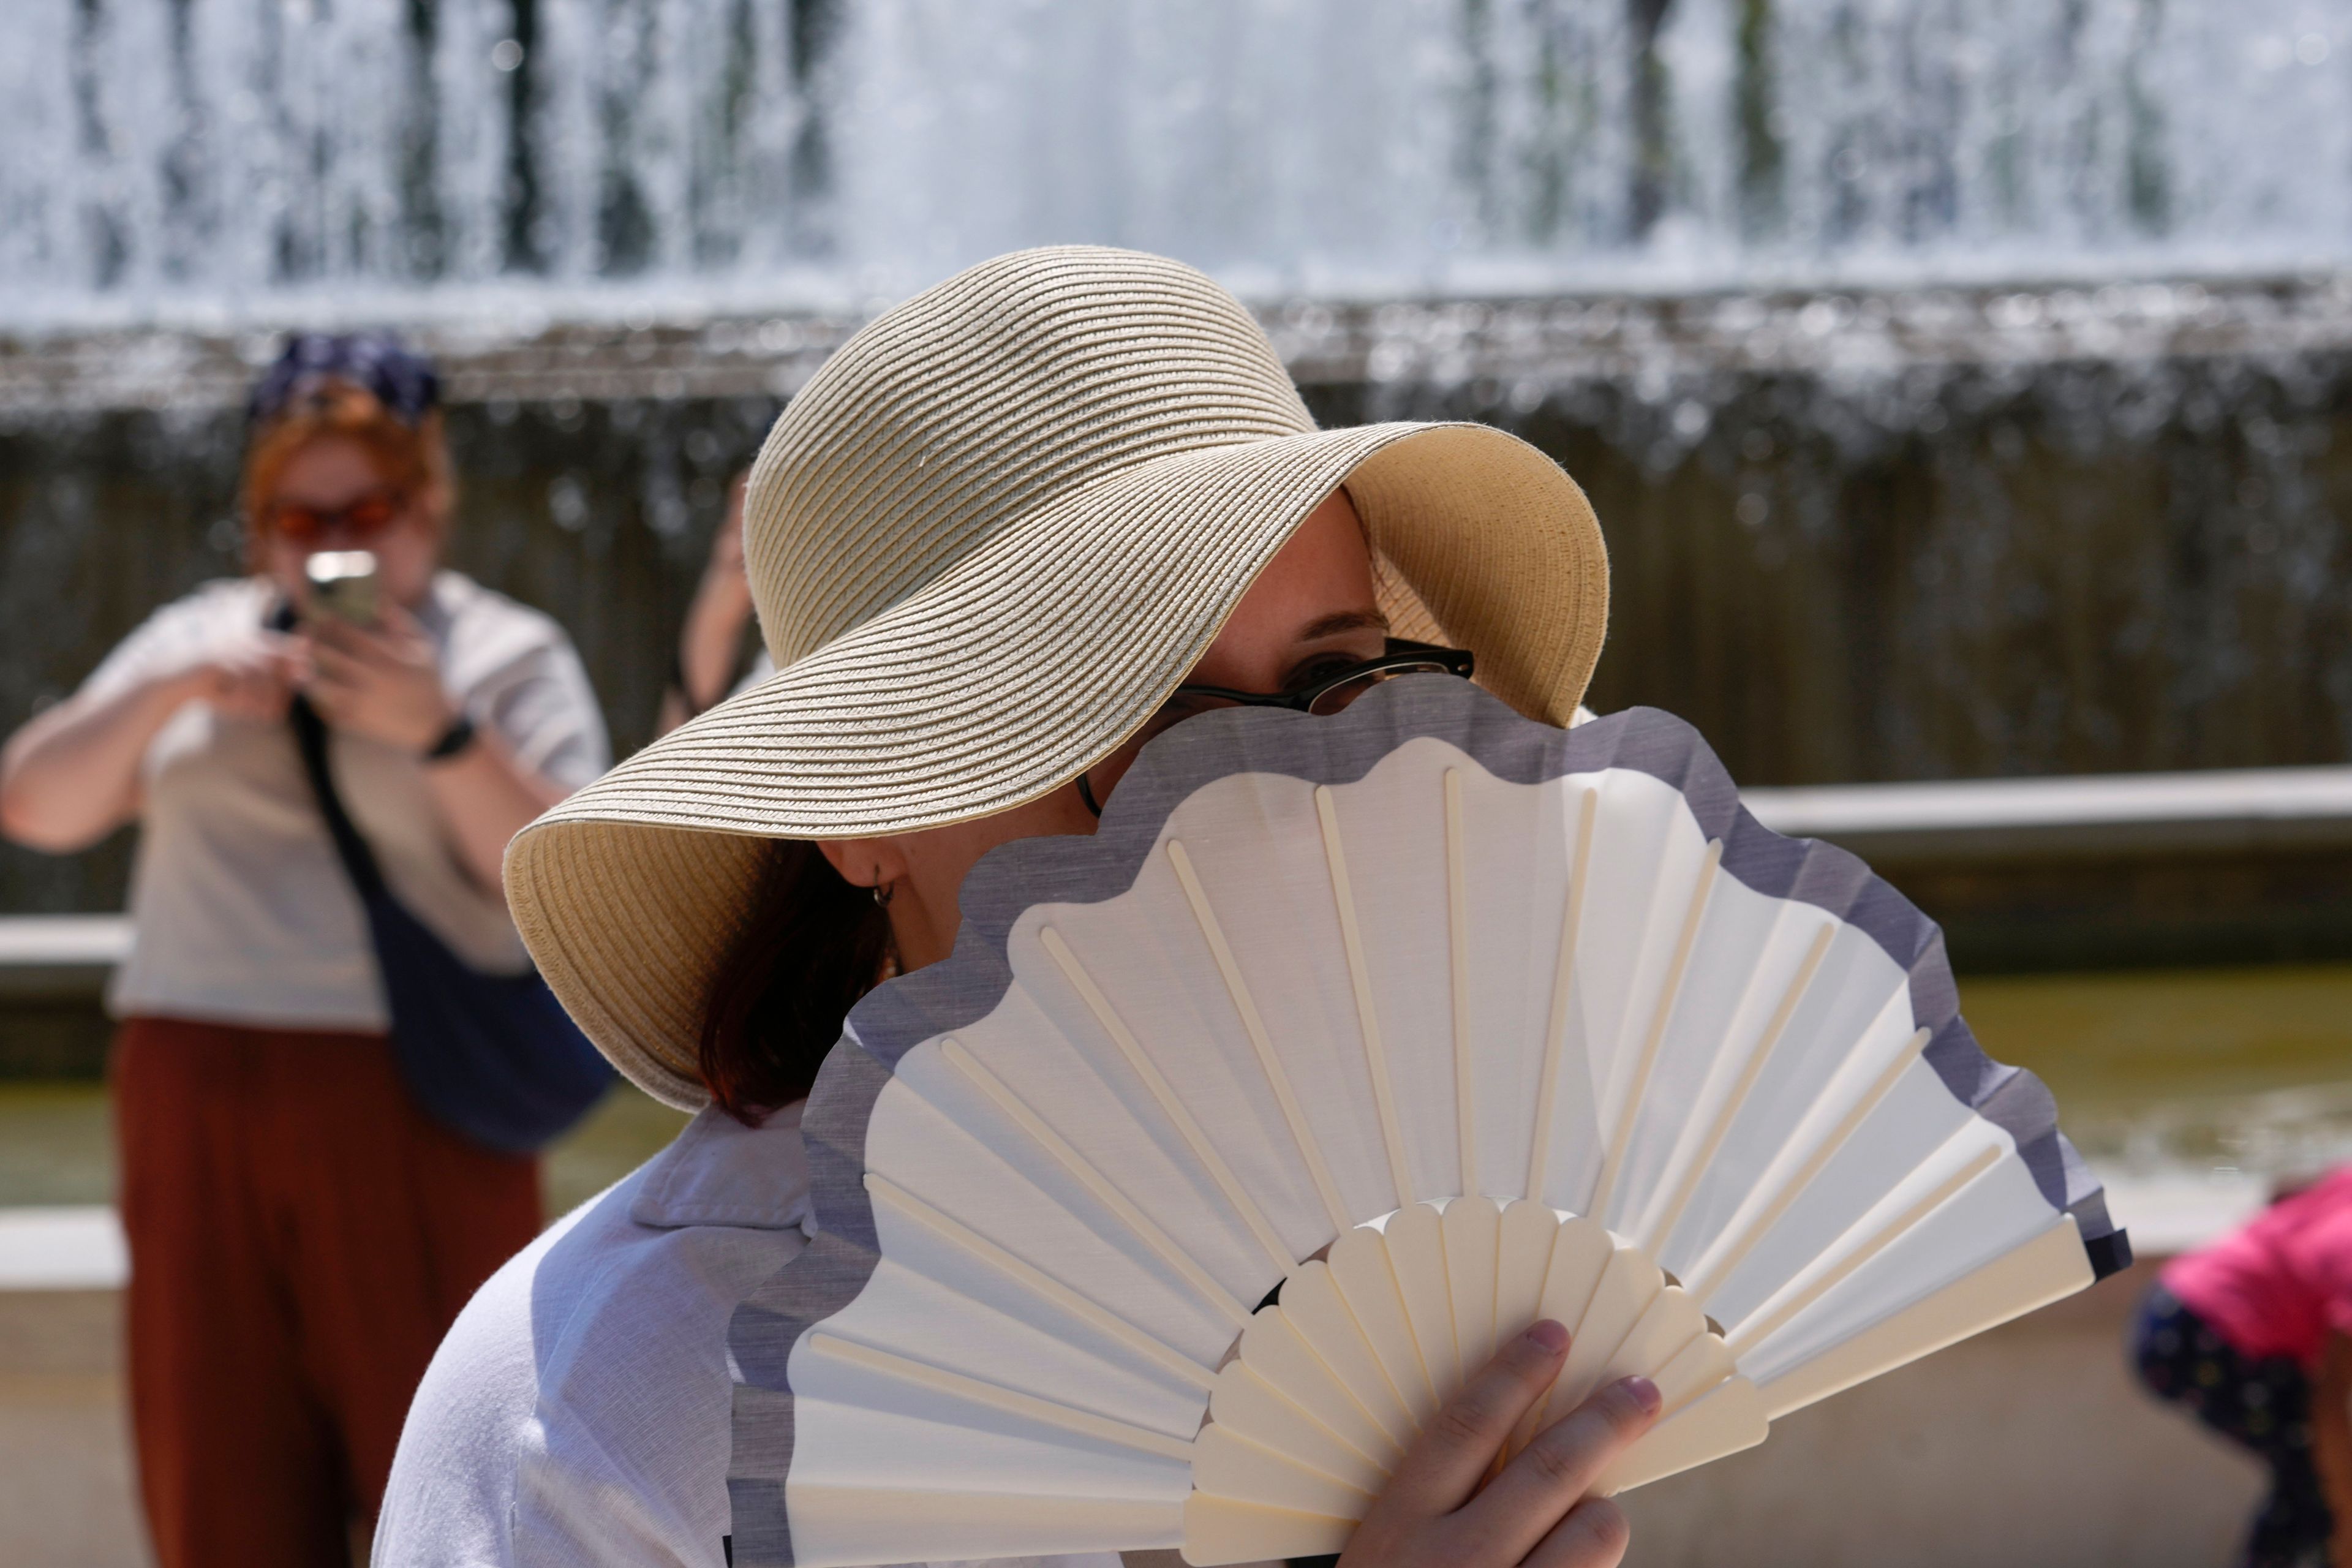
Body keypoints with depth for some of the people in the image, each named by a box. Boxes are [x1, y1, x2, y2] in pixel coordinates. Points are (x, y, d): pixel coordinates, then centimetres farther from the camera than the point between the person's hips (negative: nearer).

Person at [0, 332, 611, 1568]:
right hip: (198, 1101, 4)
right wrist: (165, 697, -7)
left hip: (412, 1111, -3)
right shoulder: (198, 639, 17)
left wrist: (436, 731, -19)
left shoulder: (509, 658, 6)